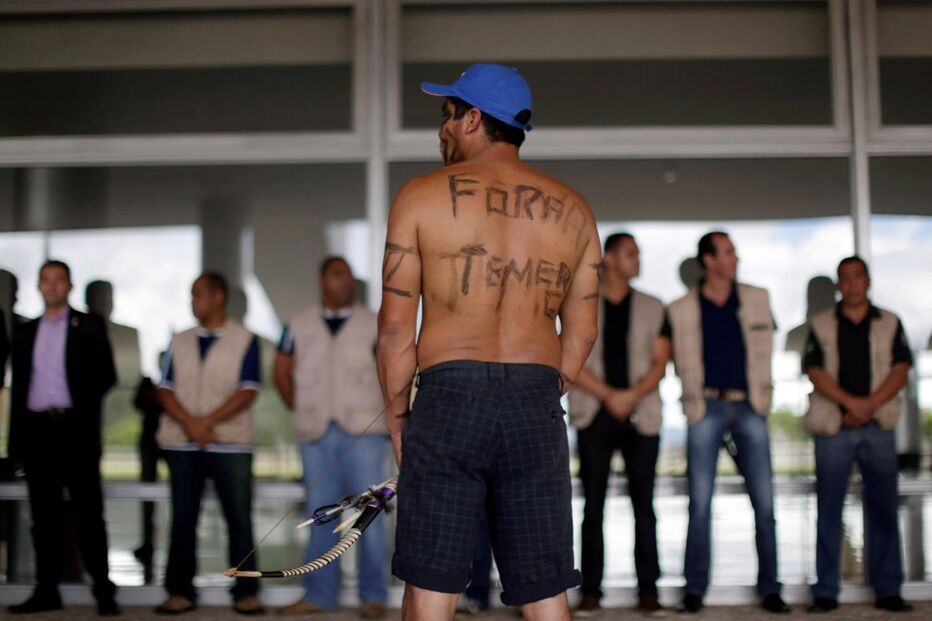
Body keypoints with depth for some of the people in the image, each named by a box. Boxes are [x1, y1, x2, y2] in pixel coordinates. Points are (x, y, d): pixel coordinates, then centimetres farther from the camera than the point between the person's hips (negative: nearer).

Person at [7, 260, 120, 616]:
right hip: (36, 429, 4)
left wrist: (85, 409, -7)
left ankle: (104, 592, -1)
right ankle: (46, 591, 13)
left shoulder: (89, 327, 5)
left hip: (75, 429, -3)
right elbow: (18, 386, 14)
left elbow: (107, 376, 3)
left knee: (88, 512, -4)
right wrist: (16, 440, 9)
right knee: (45, 515, 6)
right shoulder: (25, 333, 15)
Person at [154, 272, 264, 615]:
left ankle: (246, 592, 3)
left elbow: (247, 391, -6)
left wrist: (208, 421, -15)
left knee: (240, 519, -3)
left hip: (230, 443, -3)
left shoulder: (244, 340, 2)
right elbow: (165, 389, 6)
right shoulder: (180, 342, 13)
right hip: (182, 444, 3)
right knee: (183, 520, 5)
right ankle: (181, 591, 11)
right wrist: (189, 424, -11)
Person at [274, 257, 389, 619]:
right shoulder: (299, 326, 9)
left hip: (363, 431, -2)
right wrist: (301, 409, 10)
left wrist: (382, 413, -3)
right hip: (316, 435, 3)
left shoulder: (372, 325, 2)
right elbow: (282, 372, 17)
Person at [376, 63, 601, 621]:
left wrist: (397, 424, 9)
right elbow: (582, 333, 12)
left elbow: (396, 327, 1)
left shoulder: (421, 196, 3)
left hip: (448, 401, -3)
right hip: (538, 408, 3)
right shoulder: (573, 209, 13)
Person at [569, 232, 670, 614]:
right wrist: (609, 396, -11)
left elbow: (660, 362, 4)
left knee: (643, 504, -1)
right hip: (594, 415, -1)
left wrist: (633, 395, -12)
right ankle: (590, 590, 3)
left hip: (640, 415, 1)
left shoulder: (652, 308, 12)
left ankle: (648, 590, 3)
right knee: (593, 506, 0)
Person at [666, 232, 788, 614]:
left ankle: (769, 588, 7)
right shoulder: (682, 309, 4)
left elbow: (764, 351, 13)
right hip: (707, 406, -2)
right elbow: (682, 362, 8)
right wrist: (695, 401, 1)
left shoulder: (757, 299, 11)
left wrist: (762, 394, 7)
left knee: (764, 501, -1)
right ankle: (694, 589, 5)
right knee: (700, 502, -2)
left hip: (749, 407, 2)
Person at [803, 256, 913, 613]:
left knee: (883, 510, 3)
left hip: (878, 428, 1)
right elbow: (815, 372, -3)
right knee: (829, 511, 0)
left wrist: (870, 404, -14)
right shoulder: (821, 325, 7)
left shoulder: (890, 324, 10)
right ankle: (825, 592, 5)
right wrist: (851, 402, -17)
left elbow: (901, 370, 0)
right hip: (833, 430, -1)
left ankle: (888, 591, 10)